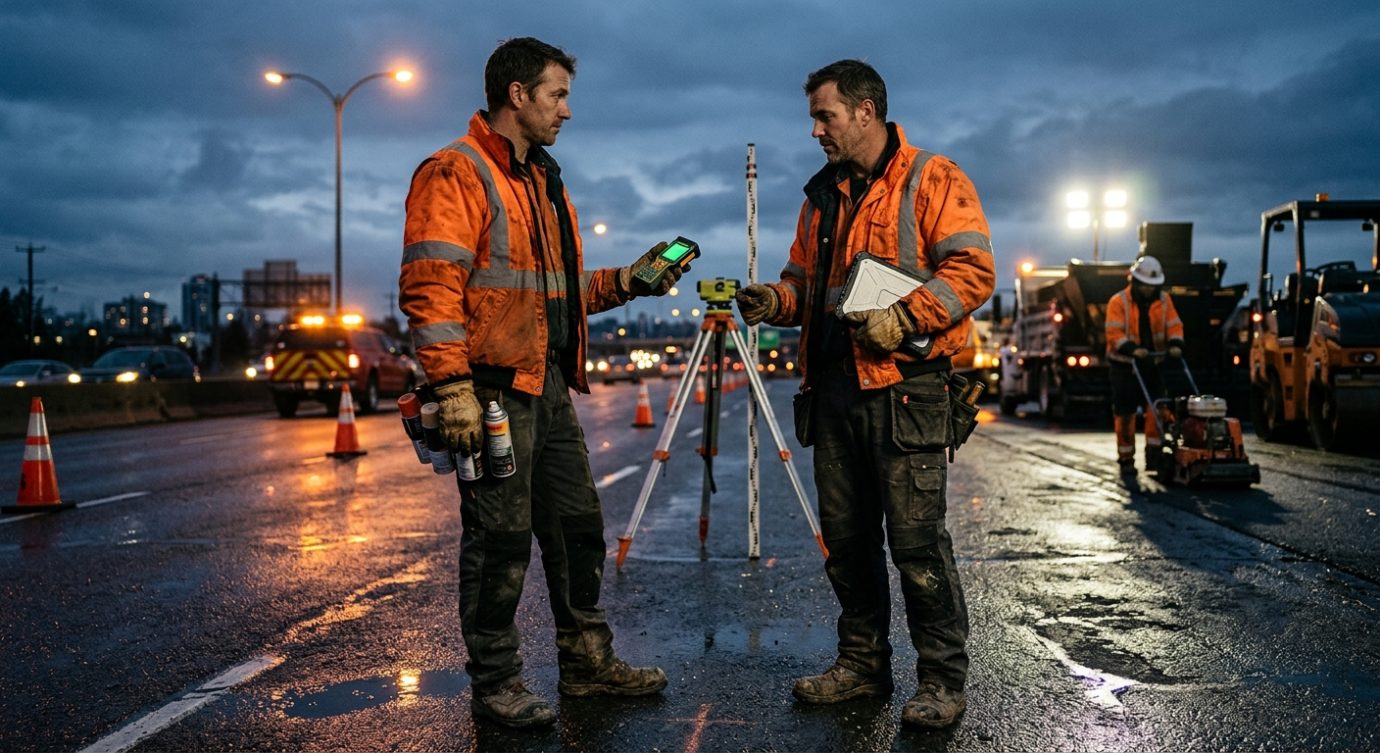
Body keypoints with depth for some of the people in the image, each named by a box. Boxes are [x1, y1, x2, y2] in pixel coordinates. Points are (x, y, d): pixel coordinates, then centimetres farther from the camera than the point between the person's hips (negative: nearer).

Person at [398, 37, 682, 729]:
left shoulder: (543, 180, 21)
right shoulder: (457, 173, -9)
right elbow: (430, 286, -18)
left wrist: (626, 281, 12)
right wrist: (452, 385, -24)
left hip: (549, 385, 9)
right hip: (494, 389, -9)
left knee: (577, 526, 14)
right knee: (499, 539, -2)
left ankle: (588, 661, 27)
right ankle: (495, 684, 12)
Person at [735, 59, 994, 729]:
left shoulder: (931, 180, -3)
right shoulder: (823, 194, 19)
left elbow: (973, 270, -11)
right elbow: (805, 278, 24)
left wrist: (903, 318, -20)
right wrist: (777, 300, 3)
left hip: (904, 385, -7)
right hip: (833, 385, 7)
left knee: (916, 540, -6)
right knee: (846, 537, 11)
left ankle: (942, 679, 6)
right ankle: (863, 662, 24)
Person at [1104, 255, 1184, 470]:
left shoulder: (1164, 300, 7)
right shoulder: (1119, 301, -8)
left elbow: (1174, 325, 2)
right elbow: (1114, 333, -16)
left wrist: (1175, 344, -19)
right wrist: (1132, 349, -32)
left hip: (1152, 364, 3)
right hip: (1125, 365, -3)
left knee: (1156, 409, -9)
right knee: (1125, 414, 2)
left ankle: (1153, 453, -2)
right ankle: (1126, 459, 12)